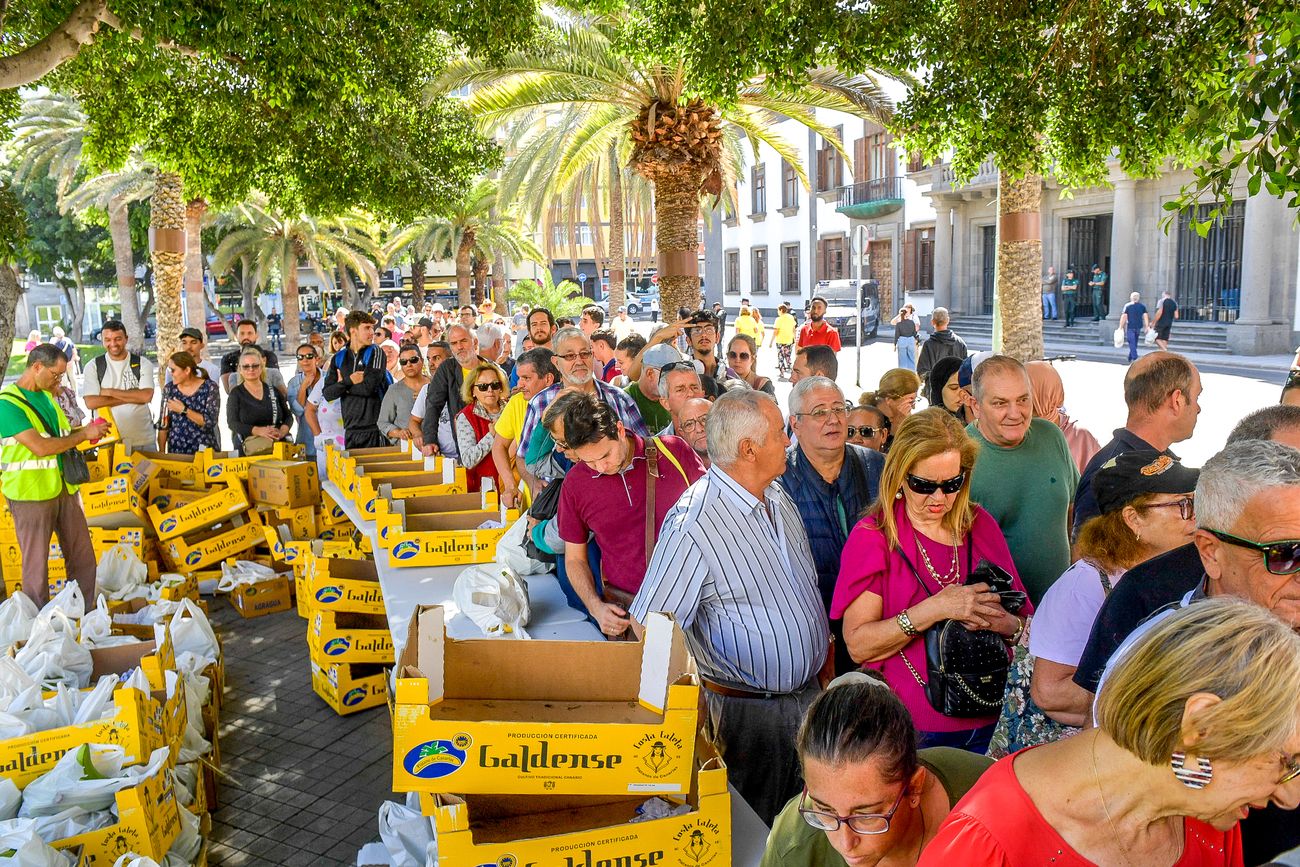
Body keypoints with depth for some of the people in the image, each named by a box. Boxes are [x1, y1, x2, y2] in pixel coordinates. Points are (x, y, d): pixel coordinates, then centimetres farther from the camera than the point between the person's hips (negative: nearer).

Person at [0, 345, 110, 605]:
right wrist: (84, 434, -14)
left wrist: (87, 430, 4)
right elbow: (40, 447, -22)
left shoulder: (47, 396, 12)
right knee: (36, 565, 4)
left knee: (83, 558, 11)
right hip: (30, 495, -8)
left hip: (63, 488, 8)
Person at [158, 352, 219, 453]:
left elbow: (210, 422, -15)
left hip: (203, 450, -3)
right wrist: (161, 452, -1)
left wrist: (183, 410, -19)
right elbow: (163, 425, 3)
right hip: (175, 451, 3)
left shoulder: (210, 387, -8)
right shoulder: (169, 388, 1)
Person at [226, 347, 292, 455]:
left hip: (279, 446, 2)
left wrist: (282, 432, -6)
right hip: (248, 450, -2)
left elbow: (288, 416, 17)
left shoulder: (274, 391, 16)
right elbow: (232, 423, 0)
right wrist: (259, 431, -15)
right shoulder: (236, 393, 10)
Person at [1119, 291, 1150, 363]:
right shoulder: (1142, 306, 7)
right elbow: (1145, 317, 1)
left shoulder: (1127, 306, -2)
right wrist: (1147, 327, 3)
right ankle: (1130, 359, 22)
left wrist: (1120, 327, -3)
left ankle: (1135, 358, -18)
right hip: (1138, 327, 4)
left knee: (1132, 344, -6)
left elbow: (1123, 317, -6)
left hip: (1130, 327, -4)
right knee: (1134, 343, 15)